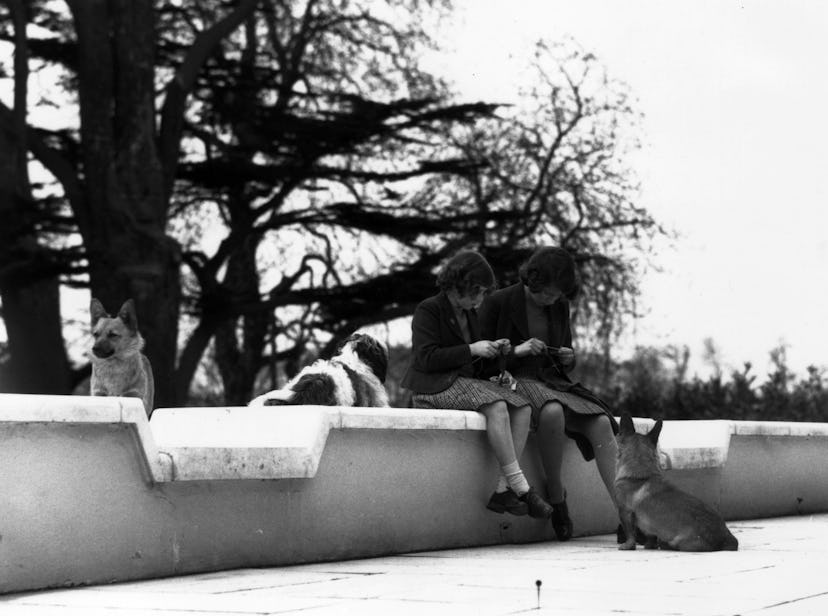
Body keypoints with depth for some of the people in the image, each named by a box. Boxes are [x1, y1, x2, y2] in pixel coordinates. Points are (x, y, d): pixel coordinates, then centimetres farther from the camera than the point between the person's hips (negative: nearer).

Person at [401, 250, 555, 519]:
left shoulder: (470, 314, 20)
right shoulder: (429, 310, -4)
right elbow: (426, 358, -16)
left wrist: (495, 350, 4)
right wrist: (471, 350, -18)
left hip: (468, 382, 8)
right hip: (434, 388, -8)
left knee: (523, 408, -16)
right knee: (496, 407, -33)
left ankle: (502, 490, -25)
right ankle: (521, 488, -32)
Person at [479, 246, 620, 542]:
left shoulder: (560, 307, 14)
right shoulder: (498, 303, -2)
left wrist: (568, 358, 0)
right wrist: (516, 351, -17)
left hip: (554, 382, 5)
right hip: (515, 382, -5)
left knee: (601, 423, -24)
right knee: (553, 412, -40)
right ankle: (555, 495, -20)